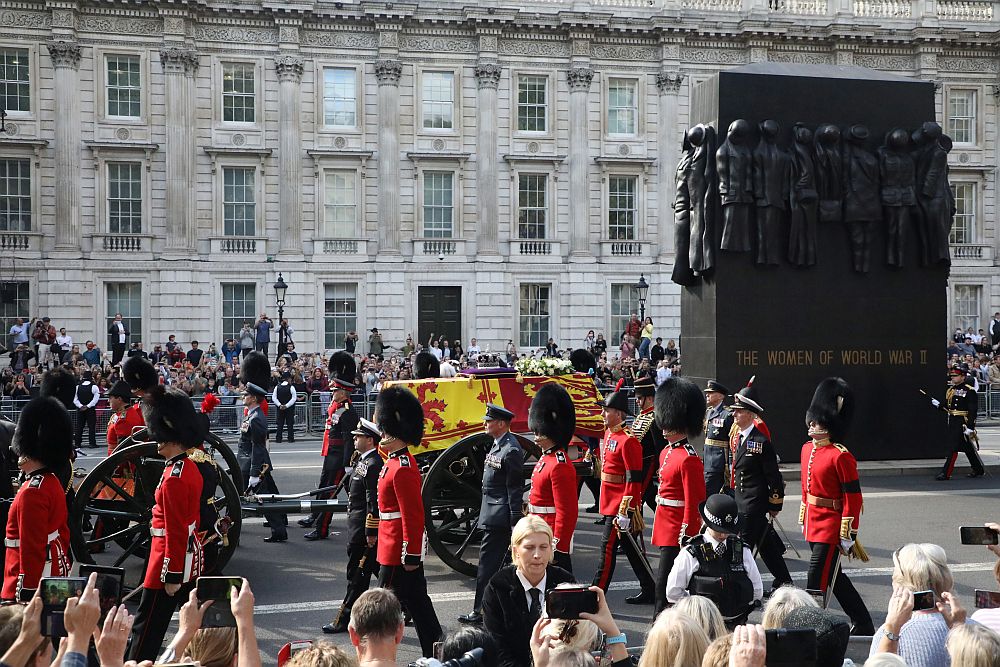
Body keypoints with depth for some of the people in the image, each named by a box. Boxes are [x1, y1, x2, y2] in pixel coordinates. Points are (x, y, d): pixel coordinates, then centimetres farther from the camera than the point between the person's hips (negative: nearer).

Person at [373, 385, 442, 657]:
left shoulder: (401, 469, -20)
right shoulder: (400, 461, 12)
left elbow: (413, 516, -23)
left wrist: (411, 555, -21)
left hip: (399, 552, -10)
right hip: (407, 549, 10)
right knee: (417, 602, 14)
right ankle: (434, 654, 20)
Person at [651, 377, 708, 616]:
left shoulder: (688, 460, -17)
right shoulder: (667, 452, 11)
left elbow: (694, 503, -18)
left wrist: (686, 537, -17)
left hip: (678, 532, -9)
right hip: (666, 528, 10)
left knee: (665, 585, -8)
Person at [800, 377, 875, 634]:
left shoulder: (840, 456, -17)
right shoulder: (807, 449, 8)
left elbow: (853, 498, -16)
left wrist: (848, 536, -17)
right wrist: (803, 520, 20)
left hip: (831, 526, -9)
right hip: (814, 525, 9)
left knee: (816, 581, -6)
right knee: (834, 577, 18)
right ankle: (864, 625, 32)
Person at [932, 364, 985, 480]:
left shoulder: (969, 391, -10)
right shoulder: (950, 390, 14)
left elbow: (973, 411, -15)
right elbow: (947, 407, 18)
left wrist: (970, 426, -20)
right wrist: (938, 405, -2)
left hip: (963, 423, -8)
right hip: (952, 422, 8)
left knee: (954, 448, -10)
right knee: (968, 450, 16)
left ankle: (946, 473, -8)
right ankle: (979, 470, 28)